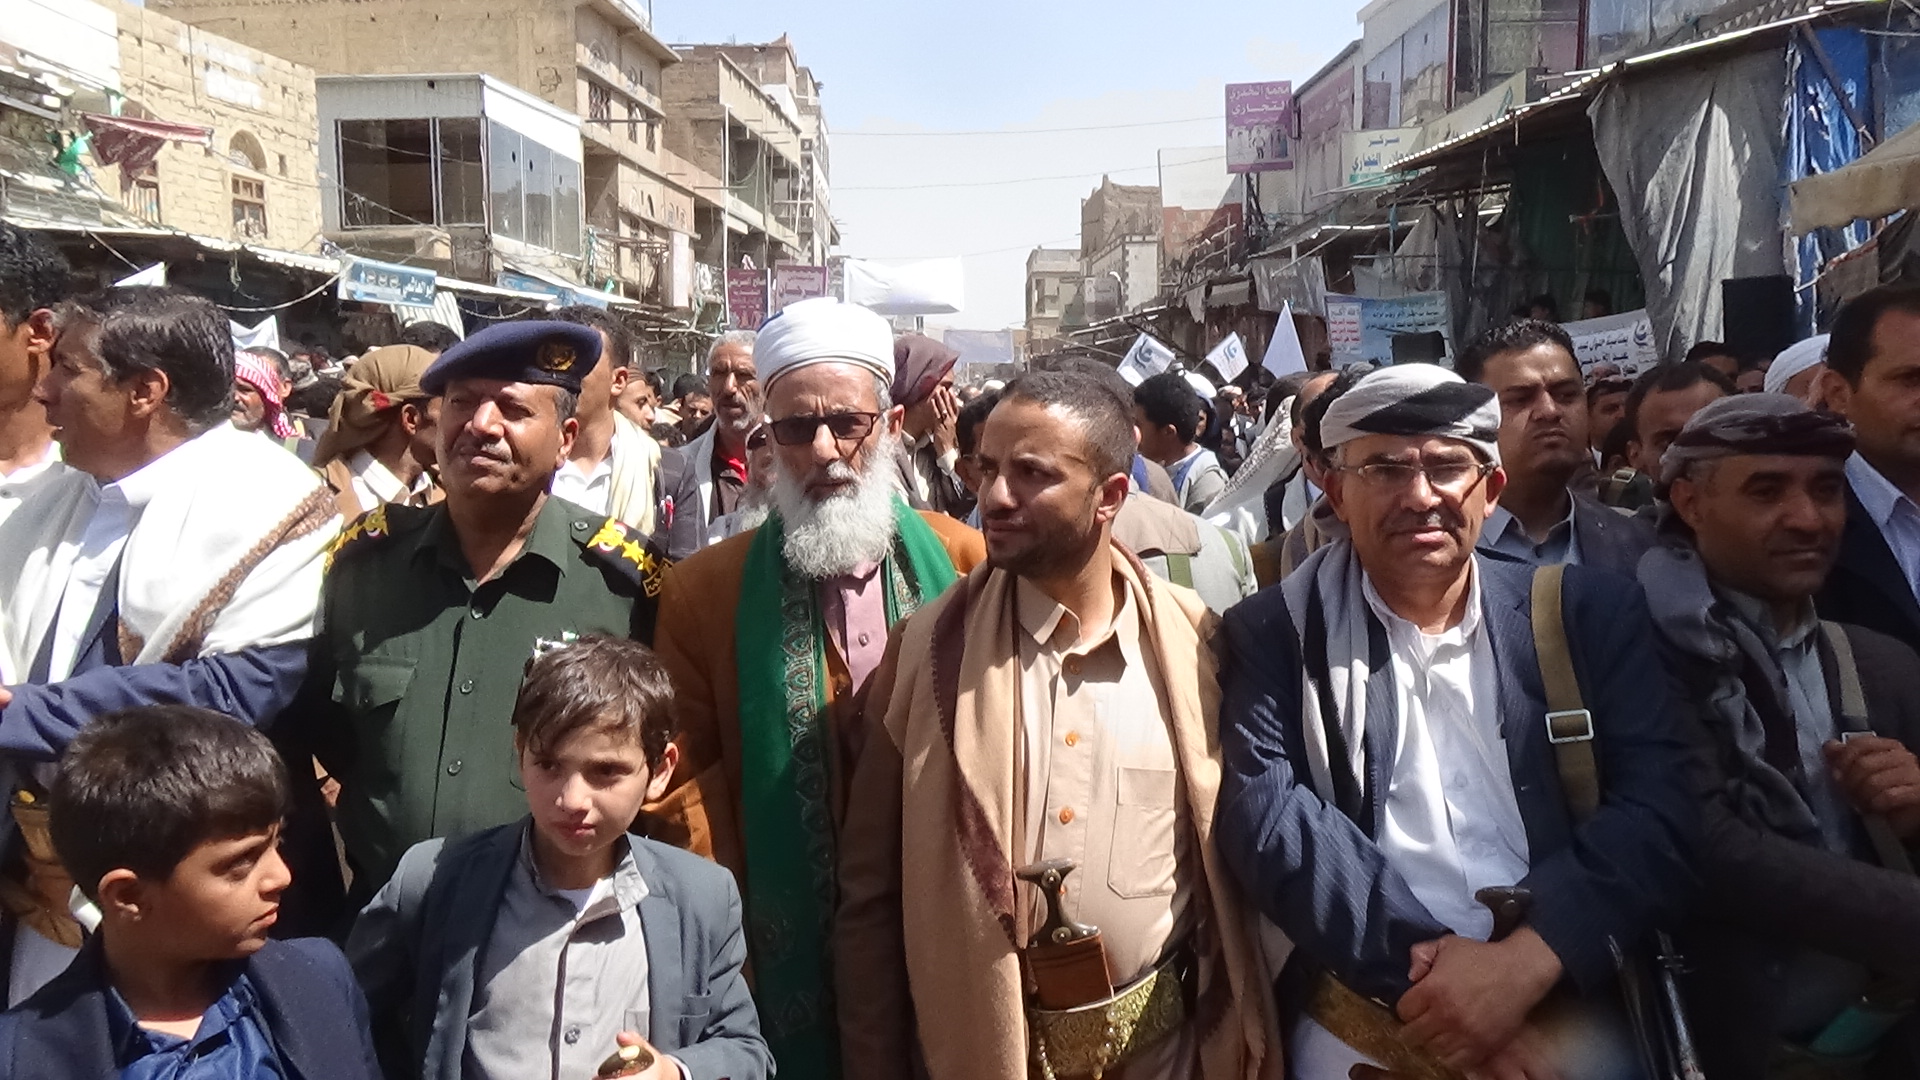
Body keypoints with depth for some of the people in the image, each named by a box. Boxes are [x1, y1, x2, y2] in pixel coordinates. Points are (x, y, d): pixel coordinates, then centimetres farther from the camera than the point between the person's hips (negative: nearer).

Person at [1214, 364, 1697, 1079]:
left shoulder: (1591, 614, 5)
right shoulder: (1273, 634, 1)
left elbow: (1657, 806, -3)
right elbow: (1265, 813, -10)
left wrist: (1527, 960, -16)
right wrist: (1424, 973, -18)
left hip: (1565, 1015, 1)